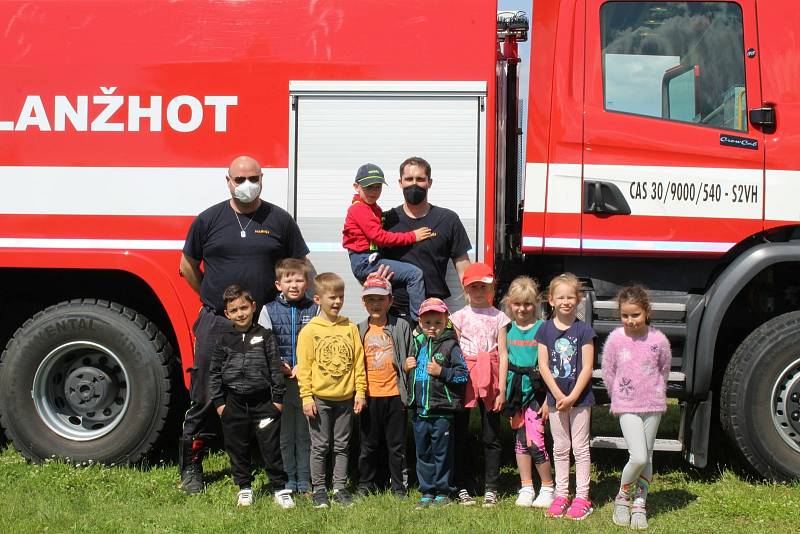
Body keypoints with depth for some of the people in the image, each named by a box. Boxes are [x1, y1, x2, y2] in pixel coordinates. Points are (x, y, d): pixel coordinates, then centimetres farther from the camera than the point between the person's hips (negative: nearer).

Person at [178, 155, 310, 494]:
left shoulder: (280, 220, 6)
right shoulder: (208, 219, 5)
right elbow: (188, 266, 14)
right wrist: (213, 297, 11)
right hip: (216, 324, 0)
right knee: (204, 399, 3)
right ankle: (191, 468, 14)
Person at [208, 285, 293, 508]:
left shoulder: (265, 336, -1)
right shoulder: (224, 339, 4)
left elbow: (276, 368, -1)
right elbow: (214, 372, 7)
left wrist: (278, 398, -3)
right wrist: (219, 402, 3)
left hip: (263, 401, -2)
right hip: (234, 403, 2)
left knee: (271, 447, -1)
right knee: (238, 448, 10)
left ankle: (280, 488, 8)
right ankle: (245, 488, 24)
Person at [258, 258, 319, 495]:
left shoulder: (314, 309, 5)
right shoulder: (269, 310, 6)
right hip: (279, 381, 0)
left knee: (305, 433, 4)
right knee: (284, 433, 5)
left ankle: (305, 481, 12)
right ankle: (287, 480, 14)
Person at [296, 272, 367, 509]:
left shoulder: (350, 328, 5)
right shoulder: (309, 331, -4)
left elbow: (359, 362, 6)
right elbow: (303, 367, -5)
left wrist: (360, 392, 2)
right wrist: (306, 397, -9)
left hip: (345, 398, 3)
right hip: (319, 398, -3)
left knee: (342, 446, 10)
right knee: (320, 446, 5)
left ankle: (340, 488, 19)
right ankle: (318, 490, 13)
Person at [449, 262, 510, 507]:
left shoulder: (498, 317, 6)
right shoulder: (460, 317, 6)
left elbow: (502, 354, 2)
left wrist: (501, 387, -5)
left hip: (489, 381, 0)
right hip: (464, 379, 0)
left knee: (491, 437, 3)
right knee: (461, 435, 4)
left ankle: (491, 489, 10)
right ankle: (462, 489, 11)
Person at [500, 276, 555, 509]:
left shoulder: (542, 329, -6)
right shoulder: (508, 330, 7)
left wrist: (548, 399, -10)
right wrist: (503, 393, 8)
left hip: (536, 392, -5)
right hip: (516, 392, 5)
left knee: (535, 442, -9)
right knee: (520, 440, 10)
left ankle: (548, 488, 7)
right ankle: (526, 488, 20)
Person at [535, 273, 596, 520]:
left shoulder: (584, 330, -7)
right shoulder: (545, 330, 0)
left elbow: (587, 368, -10)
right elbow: (543, 365, -3)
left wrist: (572, 397, -16)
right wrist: (558, 395, -11)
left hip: (580, 398, -3)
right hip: (555, 397, 3)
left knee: (580, 448, 3)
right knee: (560, 448, 11)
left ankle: (582, 497, 8)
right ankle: (561, 495, 19)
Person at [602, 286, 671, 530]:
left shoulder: (658, 340, -6)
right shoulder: (615, 339, -8)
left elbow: (664, 370, 9)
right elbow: (608, 372, 1)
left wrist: (655, 394, 12)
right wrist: (618, 399, 7)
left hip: (653, 405, 2)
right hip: (627, 406, -2)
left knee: (646, 459, 8)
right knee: (638, 458, -12)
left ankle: (639, 504, 21)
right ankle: (622, 497, 10)